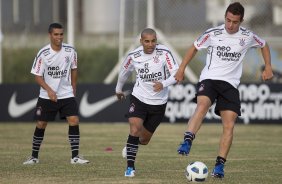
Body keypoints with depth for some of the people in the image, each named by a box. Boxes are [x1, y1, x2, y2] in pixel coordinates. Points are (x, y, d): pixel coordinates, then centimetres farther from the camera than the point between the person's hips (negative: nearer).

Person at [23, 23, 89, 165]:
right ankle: (34, 157, 20)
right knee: (41, 125, 4)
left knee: (74, 120, -13)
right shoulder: (43, 53, -13)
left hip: (67, 94, 1)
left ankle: (75, 157, -10)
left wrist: (73, 88, 12)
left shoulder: (70, 51, -5)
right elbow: (37, 76, -9)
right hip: (46, 96, -1)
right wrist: (49, 90, -22)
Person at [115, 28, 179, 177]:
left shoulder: (164, 53, -15)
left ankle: (130, 146, 48)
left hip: (158, 102, 0)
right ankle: (130, 167, -14)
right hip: (139, 98, 0)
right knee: (135, 128, -24)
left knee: (144, 139, 12)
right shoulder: (134, 56, -6)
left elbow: (176, 74, -18)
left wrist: (163, 84, -36)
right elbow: (124, 72, 15)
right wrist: (118, 89, 28)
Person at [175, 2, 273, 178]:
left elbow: (264, 45, 22)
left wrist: (268, 67, 14)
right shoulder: (213, 34, -3)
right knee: (202, 106, -33)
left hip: (231, 84, 2)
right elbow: (194, 48, 13)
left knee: (229, 125, -8)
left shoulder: (248, 36, 1)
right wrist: (181, 69, 12)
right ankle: (187, 142, -43)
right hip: (209, 78, -2)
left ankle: (220, 165, -2)